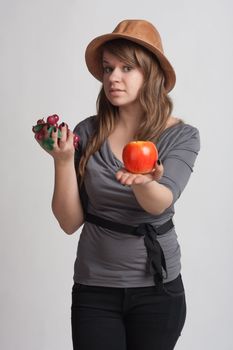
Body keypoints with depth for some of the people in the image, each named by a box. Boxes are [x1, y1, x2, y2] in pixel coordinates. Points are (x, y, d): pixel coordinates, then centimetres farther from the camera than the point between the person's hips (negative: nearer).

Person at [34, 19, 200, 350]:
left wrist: (143, 183, -44)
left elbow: (159, 204, -23)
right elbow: (70, 222, -5)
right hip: (94, 288, 0)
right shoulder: (88, 133, -5)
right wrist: (63, 160, -19)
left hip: (157, 288, 0)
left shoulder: (182, 136, -7)